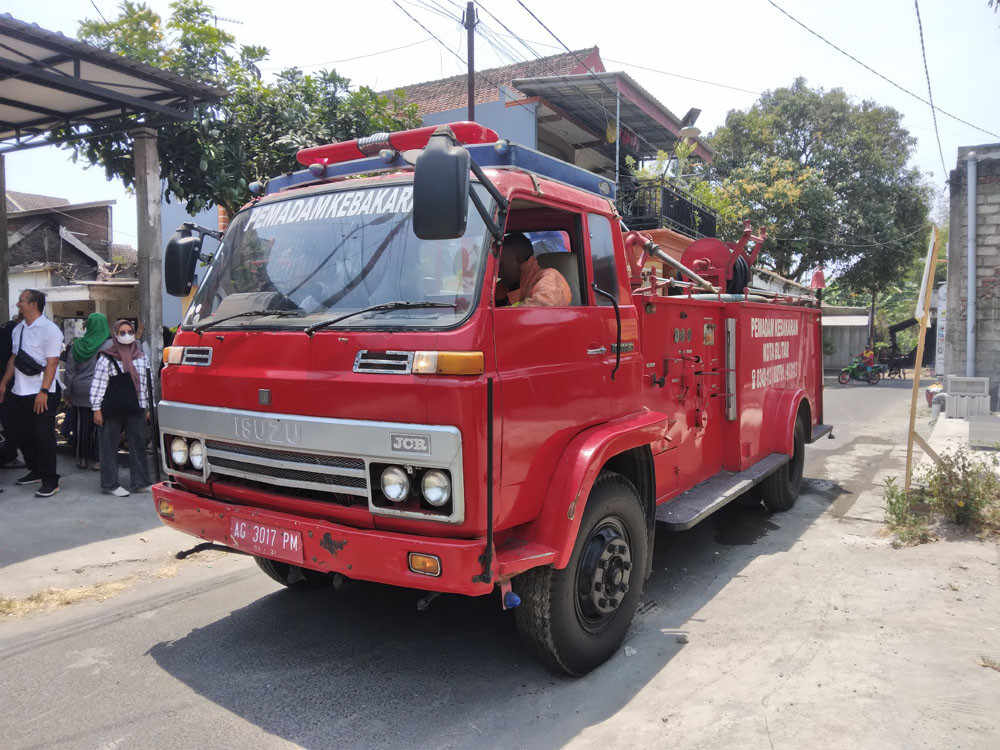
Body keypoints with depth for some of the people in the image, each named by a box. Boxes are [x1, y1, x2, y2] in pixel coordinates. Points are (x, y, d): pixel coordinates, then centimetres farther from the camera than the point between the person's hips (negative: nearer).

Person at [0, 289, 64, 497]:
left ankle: (50, 481, 4)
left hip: (41, 394, -8)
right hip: (19, 393, 8)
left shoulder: (49, 329, -11)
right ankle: (35, 472, 32)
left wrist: (43, 392, -21)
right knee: (21, 434, 15)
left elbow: (51, 364, -16)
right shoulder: (18, 329, 12)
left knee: (43, 437, -5)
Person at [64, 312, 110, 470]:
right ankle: (94, 459, 6)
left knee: (81, 426, 11)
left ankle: (81, 459, 20)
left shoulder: (77, 345, 3)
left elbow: (69, 371, 8)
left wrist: (69, 392, 16)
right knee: (97, 426, 3)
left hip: (80, 392, 4)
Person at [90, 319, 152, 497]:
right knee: (110, 447, 3)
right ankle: (110, 484, 11)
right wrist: (96, 409, -8)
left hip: (136, 410, 5)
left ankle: (140, 482, 15)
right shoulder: (106, 358, -2)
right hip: (112, 410, -4)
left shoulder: (141, 357, 13)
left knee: (138, 445, 7)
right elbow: (98, 385, -4)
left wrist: (147, 408, 15)